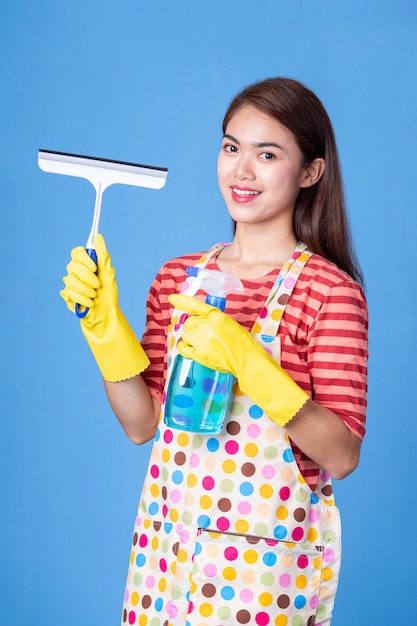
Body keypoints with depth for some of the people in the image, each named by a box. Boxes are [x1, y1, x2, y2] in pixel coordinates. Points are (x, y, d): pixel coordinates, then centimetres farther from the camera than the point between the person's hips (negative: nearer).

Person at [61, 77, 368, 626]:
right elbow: (142, 424, 4)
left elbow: (343, 456, -16)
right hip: (168, 539, 5)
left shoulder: (330, 289, -11)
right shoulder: (177, 279, 5)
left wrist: (250, 364, -27)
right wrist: (105, 322, -7)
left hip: (269, 555, -4)